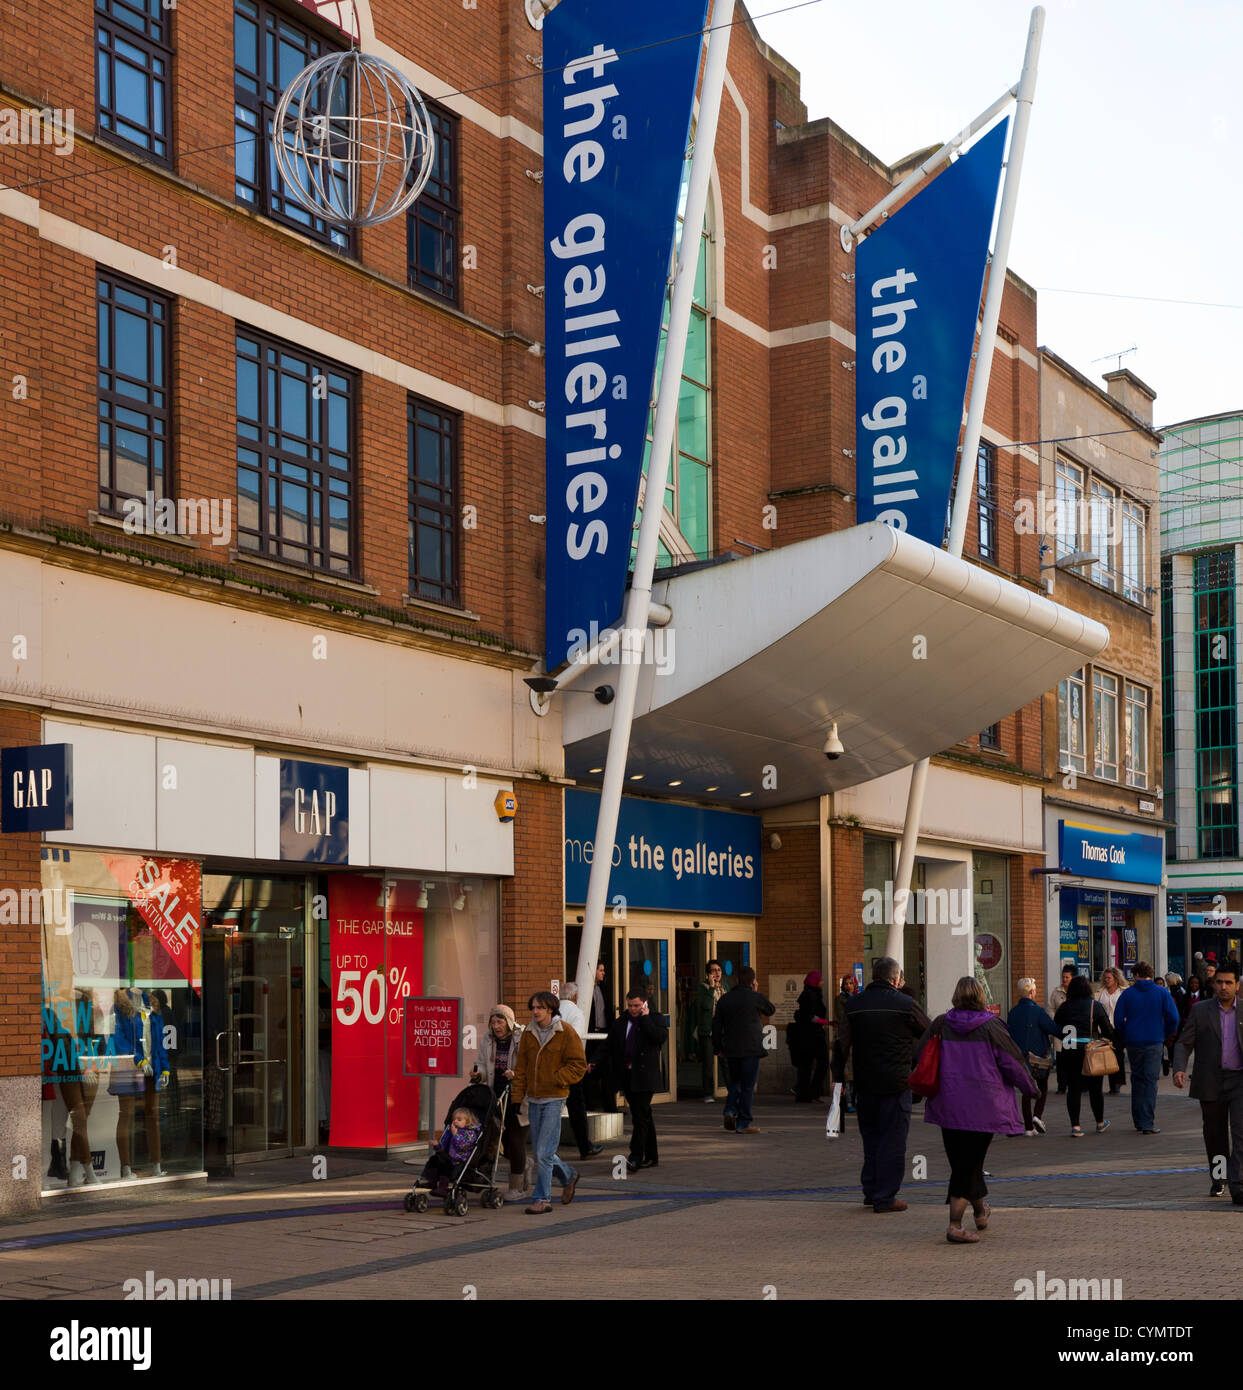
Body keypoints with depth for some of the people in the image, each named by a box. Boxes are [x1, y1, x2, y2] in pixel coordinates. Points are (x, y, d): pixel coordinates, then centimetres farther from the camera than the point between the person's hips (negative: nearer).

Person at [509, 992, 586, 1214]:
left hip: (554, 1099, -6)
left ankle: (542, 1200, -1)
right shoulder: (528, 1034, 9)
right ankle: (568, 1176, 36)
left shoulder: (566, 1033, -6)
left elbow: (578, 1066, -5)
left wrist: (555, 1079, -14)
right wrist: (516, 1097, 7)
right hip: (534, 1100, 6)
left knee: (543, 1153, -9)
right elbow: (521, 1068, 12)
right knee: (540, 1151, 12)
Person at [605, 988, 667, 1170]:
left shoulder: (654, 1020, -1)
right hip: (627, 1076, 5)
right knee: (643, 1116, 12)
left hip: (645, 1076, -5)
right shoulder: (619, 1023, 12)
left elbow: (661, 1037, -20)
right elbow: (611, 1049, 16)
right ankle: (651, 1156, 20)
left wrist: (645, 1018, -15)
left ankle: (635, 1159, -14)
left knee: (641, 1116, -11)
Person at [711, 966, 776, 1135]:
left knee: (735, 1082, 20)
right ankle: (744, 1123, 0)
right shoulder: (755, 998, -8)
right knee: (748, 1085, 1)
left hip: (730, 1050, 4)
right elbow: (771, 1010, 11)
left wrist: (718, 1048, 17)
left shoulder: (725, 999, 7)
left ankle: (730, 1111, -1)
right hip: (751, 1049, -4)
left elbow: (716, 1026, 9)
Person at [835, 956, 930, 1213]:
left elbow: (843, 1044, 0)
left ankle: (870, 1189, 20)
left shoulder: (853, 1004, 2)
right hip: (896, 1083, -4)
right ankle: (885, 1197, 2)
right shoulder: (905, 1004, -7)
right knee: (893, 1139, 2)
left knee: (871, 1135, 17)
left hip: (865, 1083, 4)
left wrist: (837, 1077, 4)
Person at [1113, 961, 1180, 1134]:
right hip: (1154, 1043, -1)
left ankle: (1138, 1120, 21)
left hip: (1133, 1043, 1)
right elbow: (1173, 1018, -6)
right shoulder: (1162, 993, -1)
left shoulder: (1127, 993, 0)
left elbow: (1118, 1019, -2)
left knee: (1137, 1080, 15)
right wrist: (1165, 1035, 9)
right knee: (1151, 1081, 0)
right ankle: (1147, 1123, -7)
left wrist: (1124, 1039, 12)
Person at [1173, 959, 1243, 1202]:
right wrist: (1179, 1069, -15)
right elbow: (1184, 1043, 1)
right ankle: (1218, 1179, 31)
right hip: (1211, 1082, 1)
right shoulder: (1200, 1010, 2)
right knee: (1214, 1135, 12)